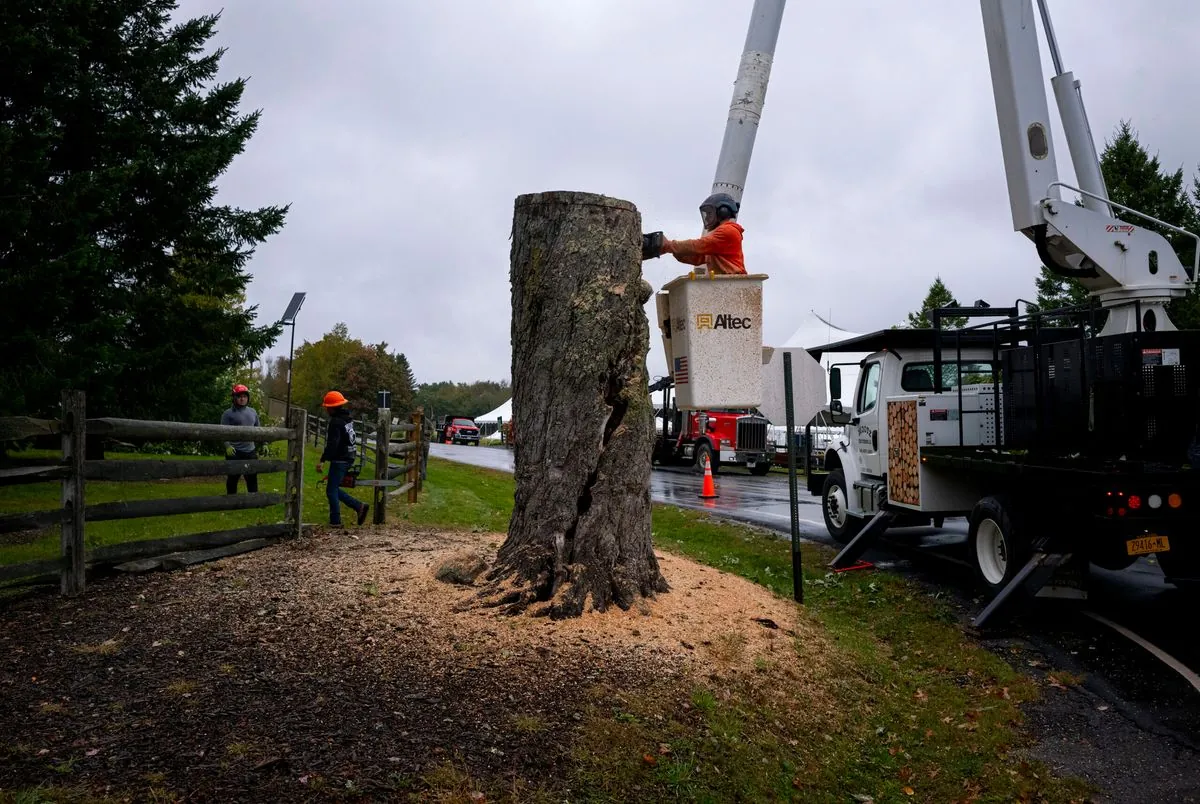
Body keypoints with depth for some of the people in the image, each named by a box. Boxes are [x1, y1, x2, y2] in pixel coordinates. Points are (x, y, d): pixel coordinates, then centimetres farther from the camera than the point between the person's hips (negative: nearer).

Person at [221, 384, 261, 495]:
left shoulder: (253, 412, 13)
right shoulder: (228, 414, -4)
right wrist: (227, 446, -24)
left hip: (250, 452, 5)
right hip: (234, 452, -4)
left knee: (252, 478, 11)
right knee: (232, 479, 5)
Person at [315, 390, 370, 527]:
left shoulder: (336, 422, -17)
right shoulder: (348, 419, 13)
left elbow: (332, 444, -26)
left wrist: (322, 460, -28)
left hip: (339, 460, -10)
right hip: (348, 458, 10)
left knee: (331, 490, -1)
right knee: (334, 489, 16)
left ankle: (335, 521, 2)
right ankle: (359, 507, 10)